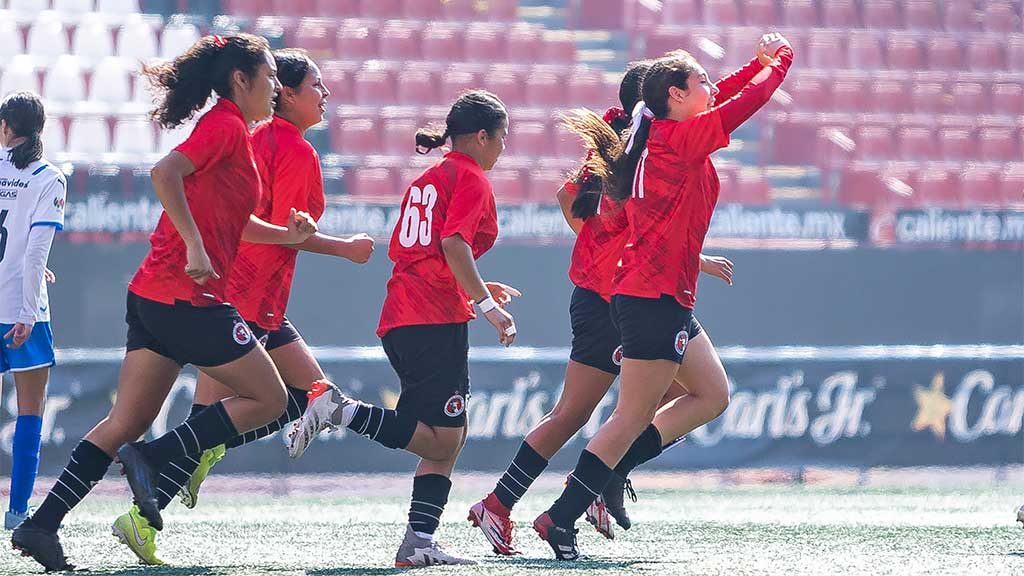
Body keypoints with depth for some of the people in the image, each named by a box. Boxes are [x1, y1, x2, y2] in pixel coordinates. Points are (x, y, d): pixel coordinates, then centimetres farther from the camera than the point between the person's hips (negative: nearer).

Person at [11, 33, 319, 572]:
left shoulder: (227, 129, 20)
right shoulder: (226, 126, -9)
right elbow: (165, 173, -25)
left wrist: (285, 235, 18)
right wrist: (194, 248, -27)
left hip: (153, 297, 9)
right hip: (189, 298, -9)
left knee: (127, 421, 7)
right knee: (268, 397, 1)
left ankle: (41, 524, 0)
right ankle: (153, 459, -7)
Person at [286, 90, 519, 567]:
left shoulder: (427, 179, 23)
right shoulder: (471, 179, -3)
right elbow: (454, 244, -18)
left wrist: (473, 290, 29)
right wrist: (485, 303, -17)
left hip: (400, 319, 9)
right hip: (437, 320, -9)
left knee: (447, 439, 9)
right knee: (442, 440, -9)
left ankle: (418, 542, -1)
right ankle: (342, 410, -18)